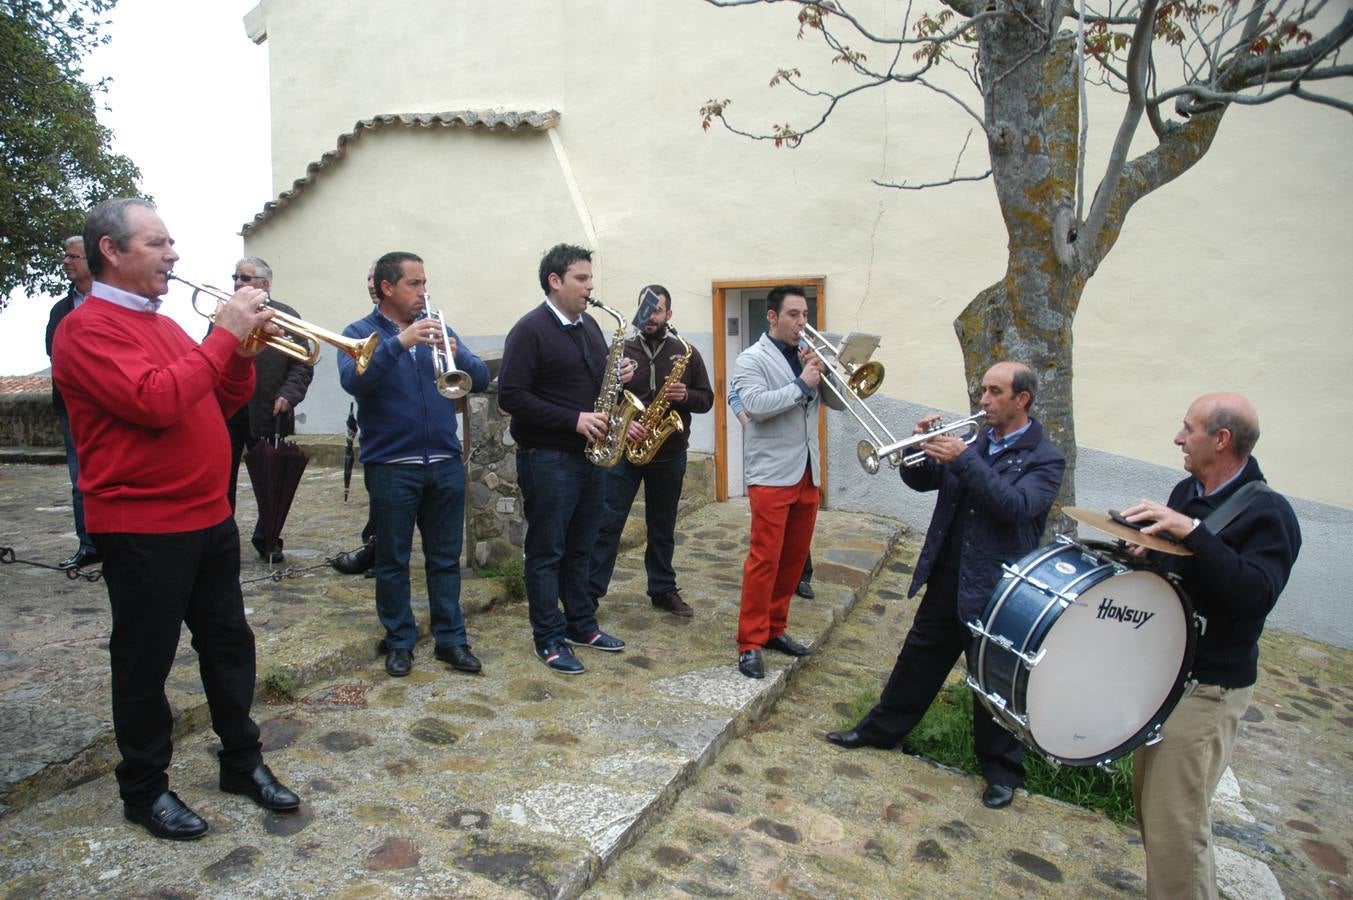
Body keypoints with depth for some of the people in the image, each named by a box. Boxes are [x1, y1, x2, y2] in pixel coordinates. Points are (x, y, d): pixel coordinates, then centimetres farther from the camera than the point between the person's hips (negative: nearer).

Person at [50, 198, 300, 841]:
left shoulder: (164, 324, 14)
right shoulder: (87, 328, -12)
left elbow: (224, 402, 15)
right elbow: (157, 402, -27)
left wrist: (244, 348, -1)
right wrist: (224, 336, -20)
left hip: (210, 518, 8)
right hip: (142, 529, -8)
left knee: (228, 642, 14)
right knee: (145, 660, 7)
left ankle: (242, 761, 29)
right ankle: (144, 788, 24)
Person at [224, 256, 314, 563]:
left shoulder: (287, 317, 2)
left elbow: (303, 365, -2)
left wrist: (288, 395, -13)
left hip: (268, 415, -1)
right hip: (225, 413, 2)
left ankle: (267, 539, 23)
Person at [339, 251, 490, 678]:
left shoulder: (437, 329, 12)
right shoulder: (361, 333, 1)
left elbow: (481, 379, 2)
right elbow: (353, 381, -19)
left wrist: (456, 352, -17)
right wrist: (399, 343, -28)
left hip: (445, 462, 3)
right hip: (391, 466, -3)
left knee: (446, 557, 9)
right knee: (393, 560, 7)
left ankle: (451, 638, 19)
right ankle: (399, 641, 21)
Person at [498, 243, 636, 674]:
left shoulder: (589, 326, 12)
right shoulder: (530, 330, -12)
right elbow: (511, 396, -18)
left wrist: (619, 375, -2)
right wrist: (573, 419, -21)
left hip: (589, 454, 8)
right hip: (547, 459, -7)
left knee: (580, 548, 17)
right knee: (547, 552, 3)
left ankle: (582, 625, 29)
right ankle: (549, 639, 13)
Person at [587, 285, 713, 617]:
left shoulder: (686, 352, 5)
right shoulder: (621, 350, 1)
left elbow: (707, 399, 6)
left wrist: (686, 396, -15)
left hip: (670, 456, 2)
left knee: (663, 528, 14)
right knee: (607, 523, -3)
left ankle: (663, 590, 26)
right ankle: (589, 592, 3)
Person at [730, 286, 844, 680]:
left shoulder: (808, 355, 14)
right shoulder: (752, 359, -4)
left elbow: (838, 402, 10)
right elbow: (755, 405, -21)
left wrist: (822, 372, -6)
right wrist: (801, 384, -18)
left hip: (807, 474, 7)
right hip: (771, 475, -7)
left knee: (794, 557, 12)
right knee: (765, 559, -6)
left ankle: (774, 629, 25)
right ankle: (750, 642, 2)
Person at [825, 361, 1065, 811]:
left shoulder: (1044, 458, -9)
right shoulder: (974, 441, 8)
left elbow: (1015, 506, -26)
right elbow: (920, 480, 7)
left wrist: (963, 459, -28)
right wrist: (923, 446, -12)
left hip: (995, 588, -5)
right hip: (947, 577, 6)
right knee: (918, 659, 18)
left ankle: (1002, 771, 27)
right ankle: (881, 729, 35)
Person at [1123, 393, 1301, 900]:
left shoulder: (1267, 512, -16)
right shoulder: (1187, 492, 7)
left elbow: (1256, 594, -32)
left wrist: (1192, 532, -37)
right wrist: (1142, 549, 1)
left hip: (1209, 687, -8)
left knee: (1175, 823, -3)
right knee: (1148, 800, 20)